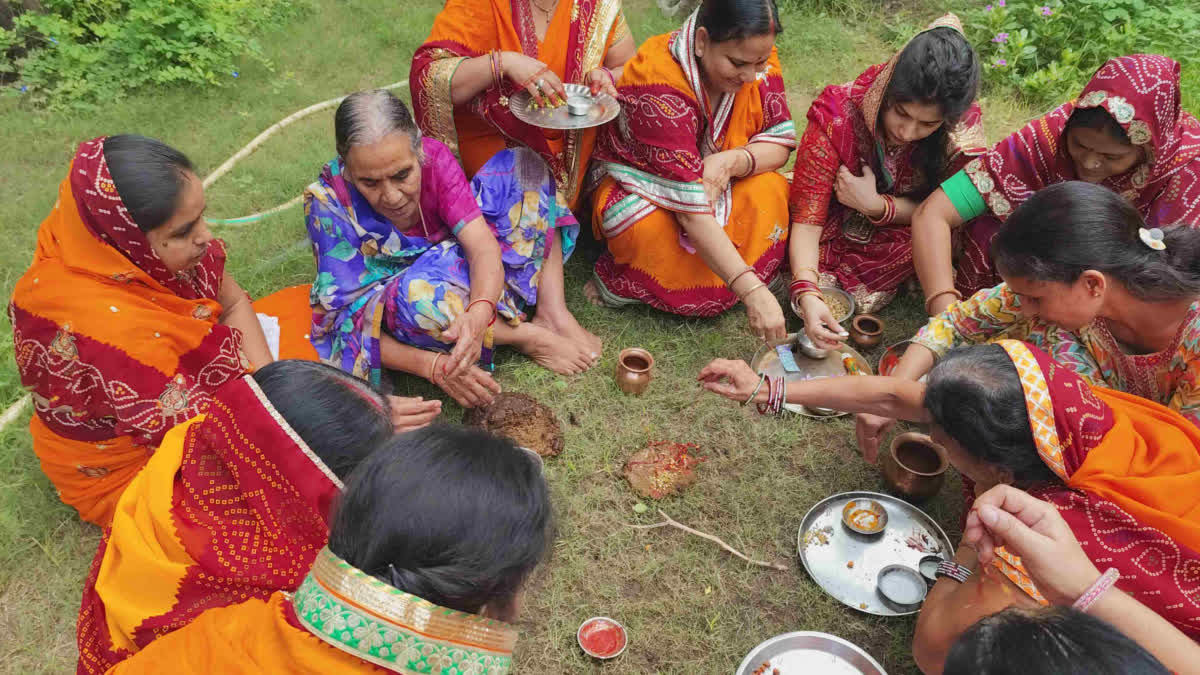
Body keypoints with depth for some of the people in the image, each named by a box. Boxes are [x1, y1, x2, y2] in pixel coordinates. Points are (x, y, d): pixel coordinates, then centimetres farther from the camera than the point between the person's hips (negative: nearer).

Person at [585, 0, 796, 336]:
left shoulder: (758, 59, -17)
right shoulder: (659, 86, -35)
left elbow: (781, 141, -8)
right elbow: (691, 209, -39)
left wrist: (733, 161, -33)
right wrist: (752, 290, -43)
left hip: (716, 181, 6)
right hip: (643, 187, -5)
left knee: (771, 192, -25)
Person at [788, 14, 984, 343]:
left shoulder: (963, 129, -22)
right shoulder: (837, 115, -29)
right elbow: (806, 219, -30)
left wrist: (876, 205, -31)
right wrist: (807, 295, -46)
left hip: (898, 235, 3)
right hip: (838, 229, -3)